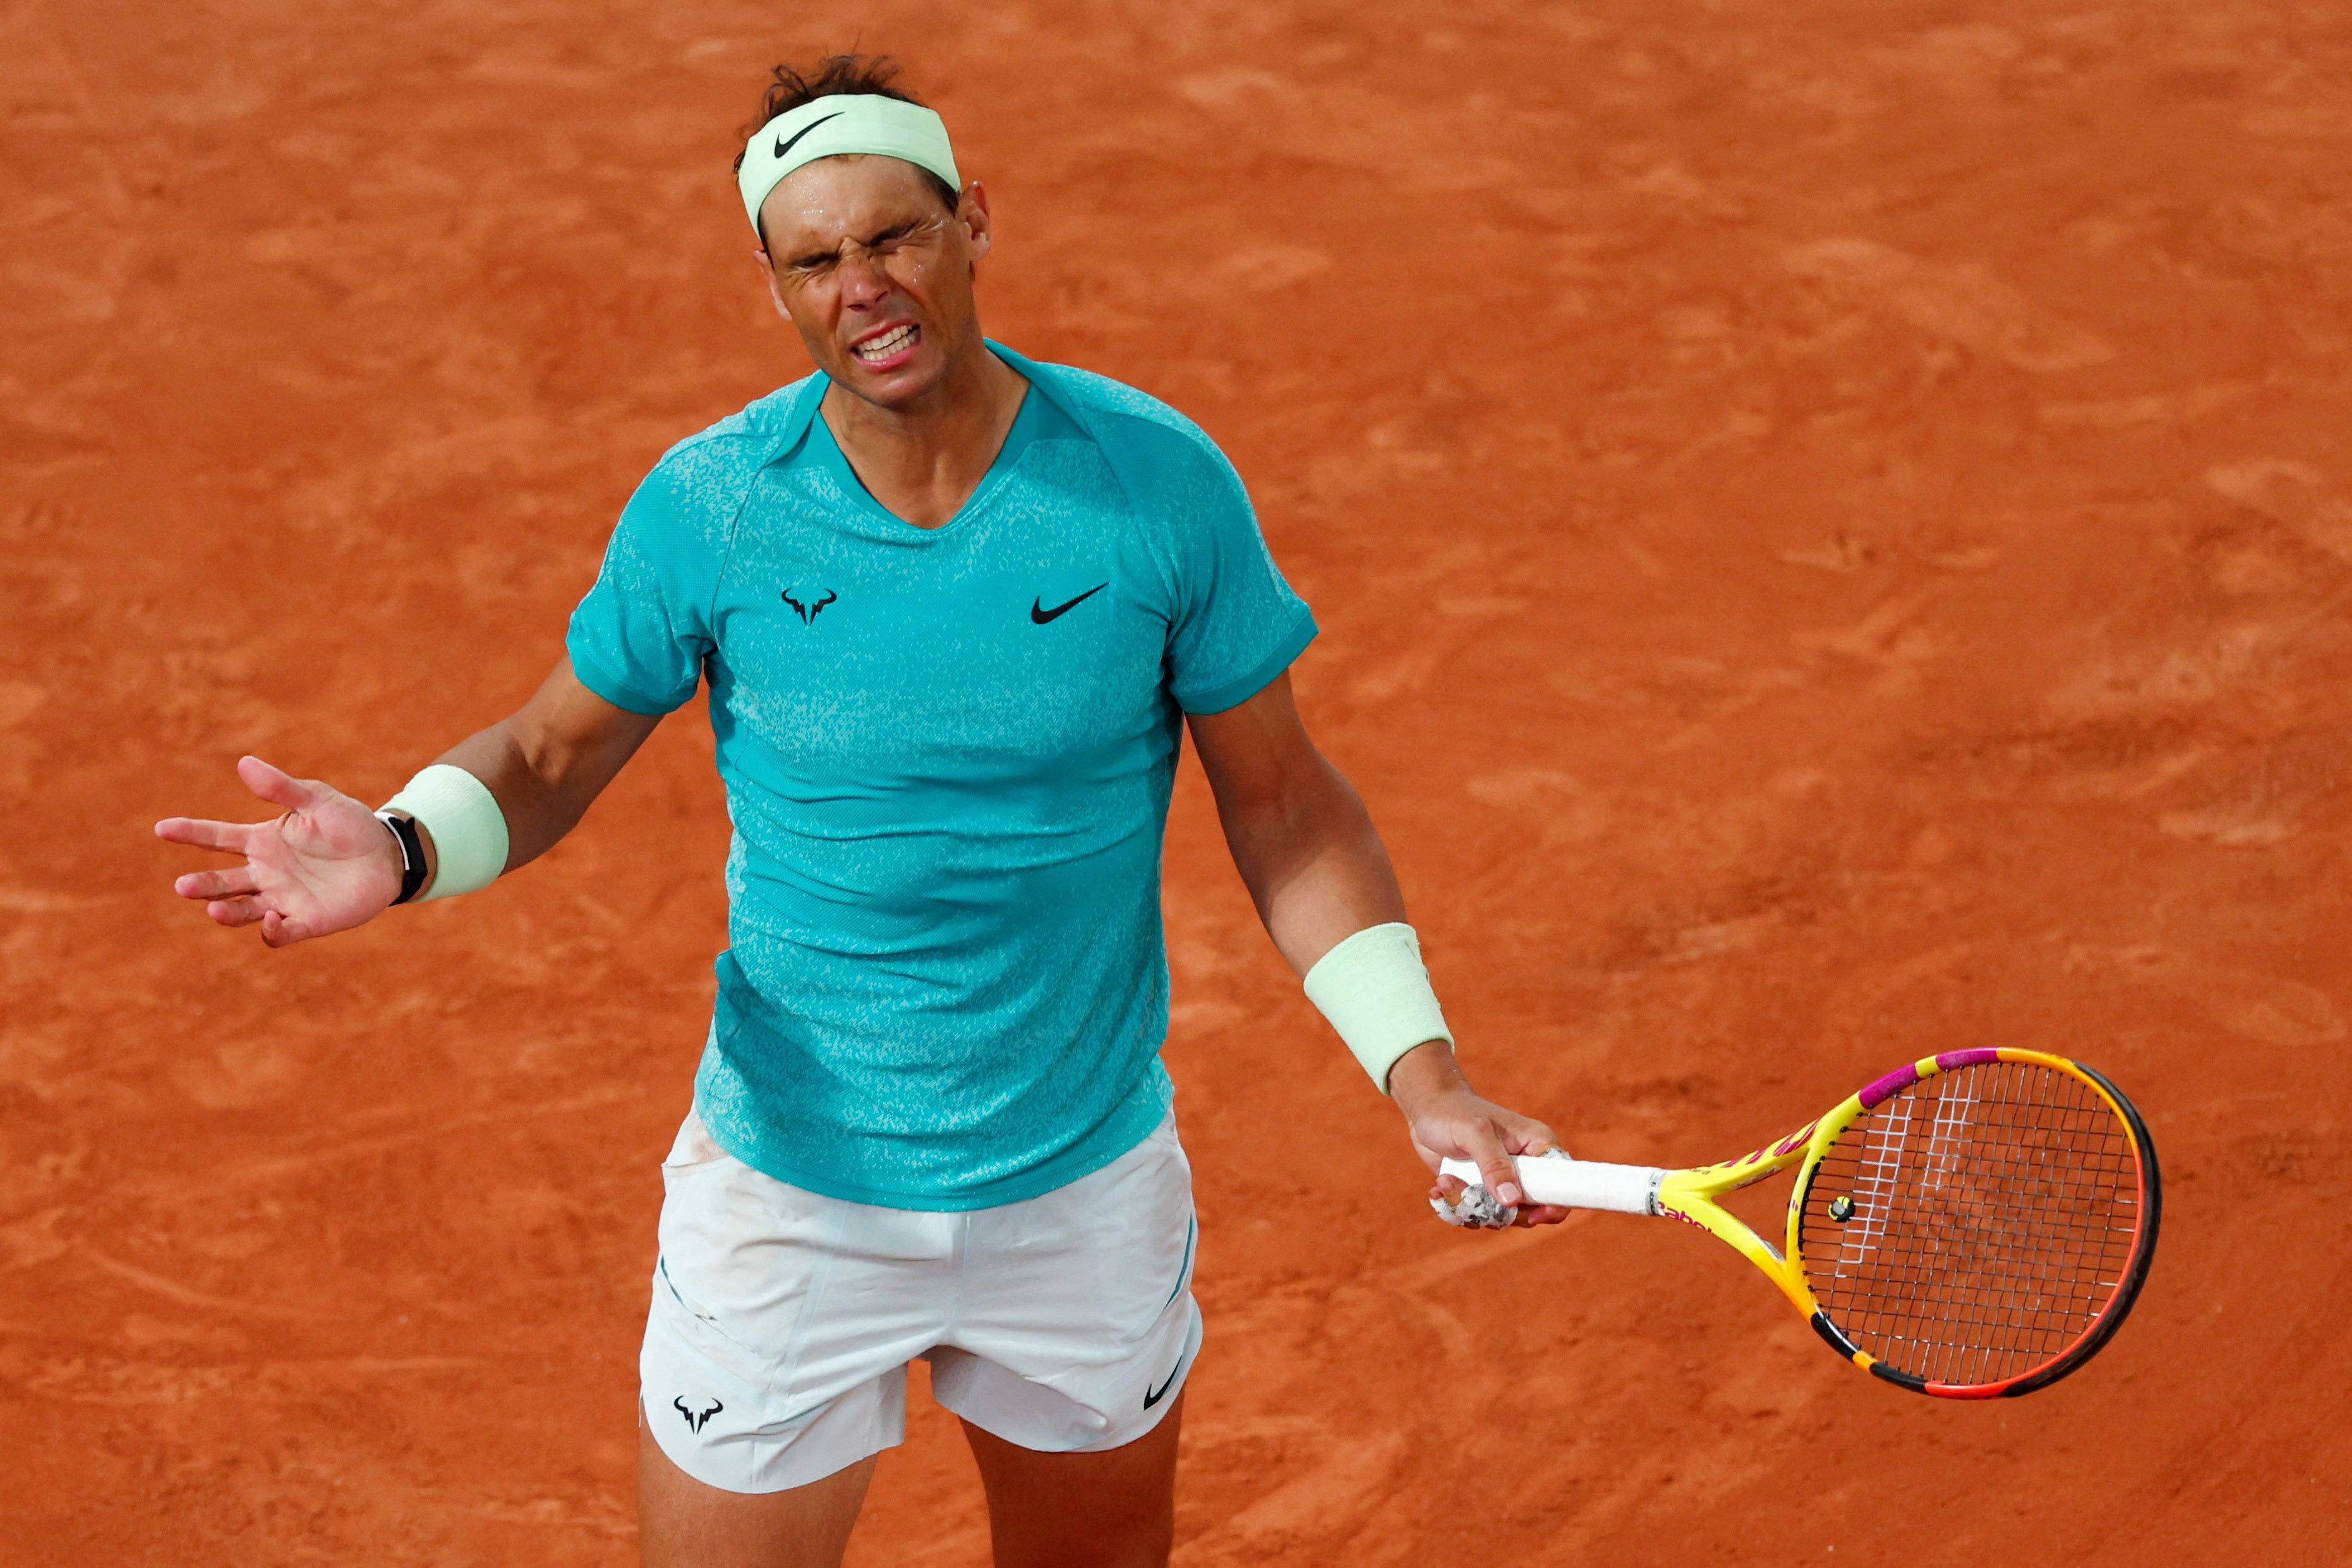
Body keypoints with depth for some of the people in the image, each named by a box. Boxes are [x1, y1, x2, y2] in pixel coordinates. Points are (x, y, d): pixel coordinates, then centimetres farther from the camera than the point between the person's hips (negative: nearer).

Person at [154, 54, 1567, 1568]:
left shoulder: (1162, 481, -12)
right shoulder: (705, 505, -12)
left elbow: (1284, 800, -2)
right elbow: (549, 755, 1)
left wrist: (1421, 1071, -10)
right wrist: (403, 848, -20)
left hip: (1088, 1186, 1)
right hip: (791, 1194, -1)